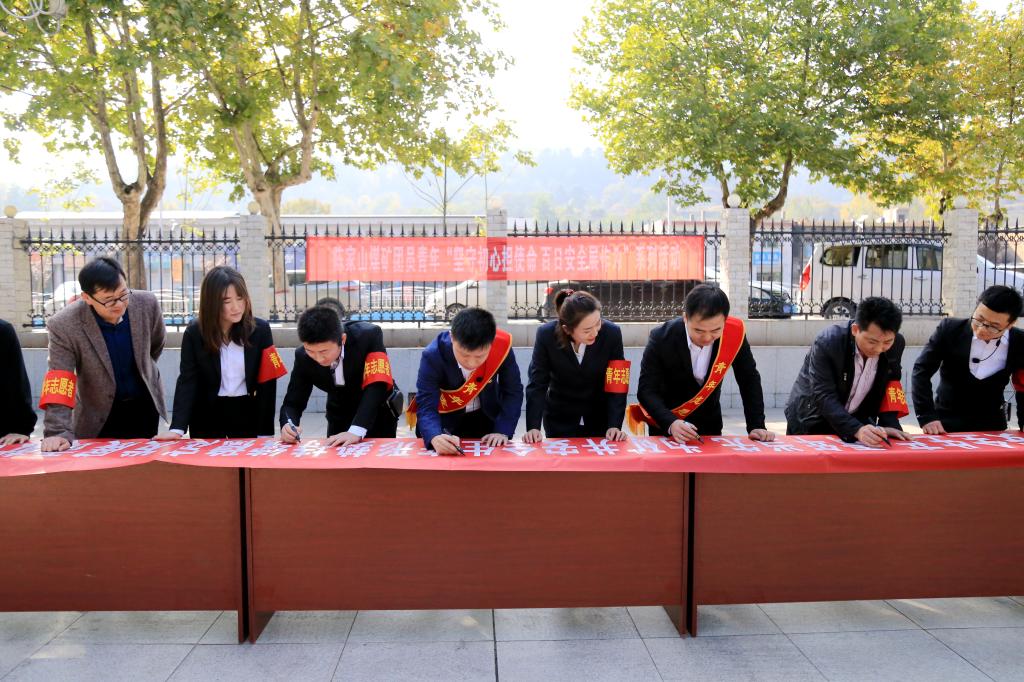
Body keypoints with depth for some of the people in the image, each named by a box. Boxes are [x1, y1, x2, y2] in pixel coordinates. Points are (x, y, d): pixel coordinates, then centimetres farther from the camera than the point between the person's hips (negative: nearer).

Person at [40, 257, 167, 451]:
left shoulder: (147, 304, -15)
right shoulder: (65, 326, -23)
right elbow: (58, 384, -26)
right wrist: (58, 432, -36)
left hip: (145, 406, 2)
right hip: (98, 416, -2)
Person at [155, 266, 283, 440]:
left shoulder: (260, 329, -8)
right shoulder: (194, 332, -7)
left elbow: (267, 382, -7)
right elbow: (187, 381, -10)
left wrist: (265, 431, -11)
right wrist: (177, 428, -23)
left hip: (247, 412, 0)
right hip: (206, 414, 0)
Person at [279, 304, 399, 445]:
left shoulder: (369, 336, -30)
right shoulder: (303, 356, -20)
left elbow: (376, 386, -36)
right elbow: (293, 402, -13)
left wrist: (356, 431, -48)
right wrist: (288, 426, -36)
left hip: (378, 413, -2)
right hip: (340, 417, 3)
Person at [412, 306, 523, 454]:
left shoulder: (502, 346, -28)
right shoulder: (433, 356, -32)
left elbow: (513, 392, -15)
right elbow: (426, 407, -33)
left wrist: (503, 431, -26)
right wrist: (435, 438, -52)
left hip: (486, 417, 2)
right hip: (446, 421, -1)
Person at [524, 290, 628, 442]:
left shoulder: (612, 333, -20)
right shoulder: (546, 335, -21)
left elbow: (617, 385, -15)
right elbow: (537, 384, -17)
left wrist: (615, 425, -25)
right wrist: (533, 427, -26)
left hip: (599, 419, 1)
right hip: (559, 420, 0)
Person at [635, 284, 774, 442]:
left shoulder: (734, 332, -20)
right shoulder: (661, 338, -26)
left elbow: (749, 380, -6)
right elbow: (647, 390, -24)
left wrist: (756, 426, -13)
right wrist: (671, 423, -40)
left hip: (709, 424, 2)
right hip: (665, 426, -2)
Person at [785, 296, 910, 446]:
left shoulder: (896, 345, -15)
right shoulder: (827, 343, -29)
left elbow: (887, 388, -2)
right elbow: (824, 396, -32)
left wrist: (889, 425, -18)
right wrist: (857, 430, -44)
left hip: (856, 419, 4)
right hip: (813, 421, -3)